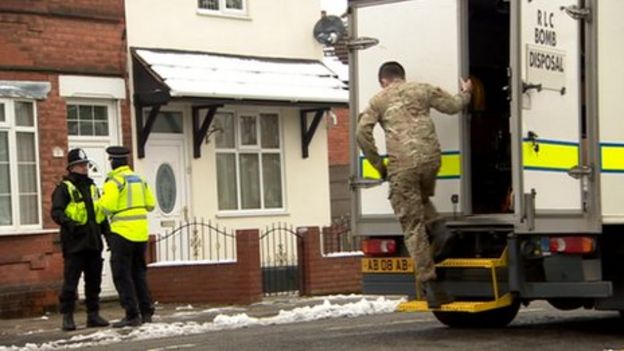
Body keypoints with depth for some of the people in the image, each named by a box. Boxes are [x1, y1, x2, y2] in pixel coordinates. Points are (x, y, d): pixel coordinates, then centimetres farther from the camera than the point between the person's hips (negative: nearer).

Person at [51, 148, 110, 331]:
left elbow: (101, 213, 25)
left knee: (94, 281, 9)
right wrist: (69, 223, -31)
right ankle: (67, 316, 0)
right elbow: (56, 212, -14)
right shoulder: (64, 188, -3)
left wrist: (107, 232, 16)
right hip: (74, 243, -6)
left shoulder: (92, 187, 19)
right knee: (70, 281, -5)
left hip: (93, 242, 7)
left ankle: (93, 314, 17)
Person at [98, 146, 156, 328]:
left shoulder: (114, 181, -10)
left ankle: (132, 315, -6)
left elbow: (108, 206, -19)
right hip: (141, 231, 7)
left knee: (122, 274, -2)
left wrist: (100, 202, 2)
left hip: (123, 231, -7)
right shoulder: (140, 179, 12)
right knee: (138, 272, 17)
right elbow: (150, 204, 12)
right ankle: (146, 312, 16)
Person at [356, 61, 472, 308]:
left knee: (412, 225, 3)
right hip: (430, 158, 3)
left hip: (401, 165, -3)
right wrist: (465, 93, 42)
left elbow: (362, 132, 1)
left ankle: (429, 284, -2)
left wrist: (378, 164, 10)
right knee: (421, 199, 33)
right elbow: (453, 106, 20)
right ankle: (439, 230, 4)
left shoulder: (379, 100, 13)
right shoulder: (422, 90, 17)